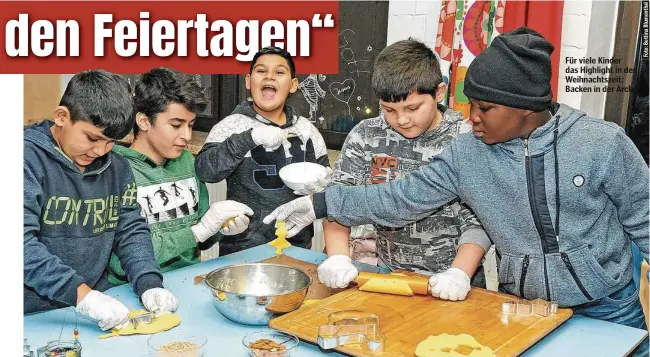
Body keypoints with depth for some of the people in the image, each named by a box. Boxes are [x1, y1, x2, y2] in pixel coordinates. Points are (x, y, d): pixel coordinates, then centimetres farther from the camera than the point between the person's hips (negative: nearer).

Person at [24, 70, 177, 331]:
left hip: (93, 308, 4)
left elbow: (131, 231, 10)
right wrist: (82, 294, -25)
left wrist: (149, 284, -6)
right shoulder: (29, 157, -11)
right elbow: (24, 241, -19)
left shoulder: (117, 168, 8)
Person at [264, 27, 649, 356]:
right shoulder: (467, 154, -10)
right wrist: (323, 203, -9)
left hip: (611, 309, -1)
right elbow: (401, 198, -6)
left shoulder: (602, 143, -15)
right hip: (522, 309, 2)